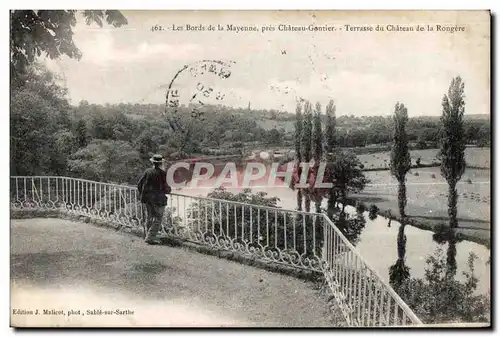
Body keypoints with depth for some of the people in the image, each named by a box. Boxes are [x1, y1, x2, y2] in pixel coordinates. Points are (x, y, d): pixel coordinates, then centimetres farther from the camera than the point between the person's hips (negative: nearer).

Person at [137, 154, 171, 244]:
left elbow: (139, 184, 2)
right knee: (157, 219, 5)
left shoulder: (147, 171, 0)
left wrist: (142, 195, 17)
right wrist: (169, 189, 9)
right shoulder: (162, 173, -14)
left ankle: (148, 235, 27)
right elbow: (165, 188, -14)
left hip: (147, 199, 5)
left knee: (149, 217, 19)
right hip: (158, 200, -5)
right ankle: (149, 238, 1)